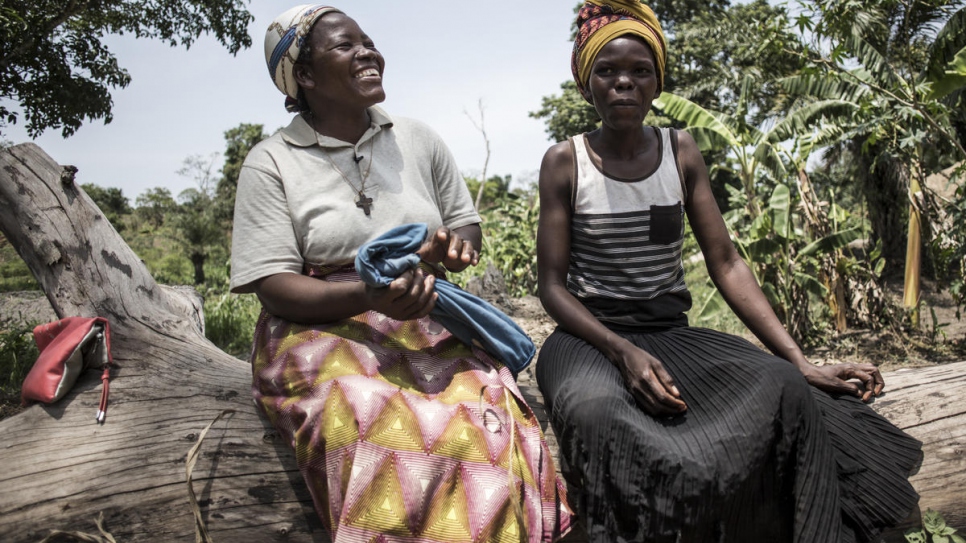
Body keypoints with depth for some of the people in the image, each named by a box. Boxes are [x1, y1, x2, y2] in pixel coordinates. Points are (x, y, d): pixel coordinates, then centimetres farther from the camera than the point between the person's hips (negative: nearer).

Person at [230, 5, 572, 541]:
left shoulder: (418, 139, 13)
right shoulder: (270, 163, 1)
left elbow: (466, 226, 21)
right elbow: (274, 288, -6)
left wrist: (452, 248, -5)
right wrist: (368, 296, -24)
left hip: (429, 331, 3)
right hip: (324, 331, -2)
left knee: (486, 423, -28)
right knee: (389, 437, -34)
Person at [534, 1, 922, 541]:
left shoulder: (680, 152, 7)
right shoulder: (565, 162, -1)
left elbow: (727, 264, 2)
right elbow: (553, 285, -5)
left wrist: (801, 362, -9)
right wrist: (624, 352, -22)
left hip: (670, 331, 3)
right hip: (590, 335, -2)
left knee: (786, 391, -27)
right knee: (597, 416, -38)